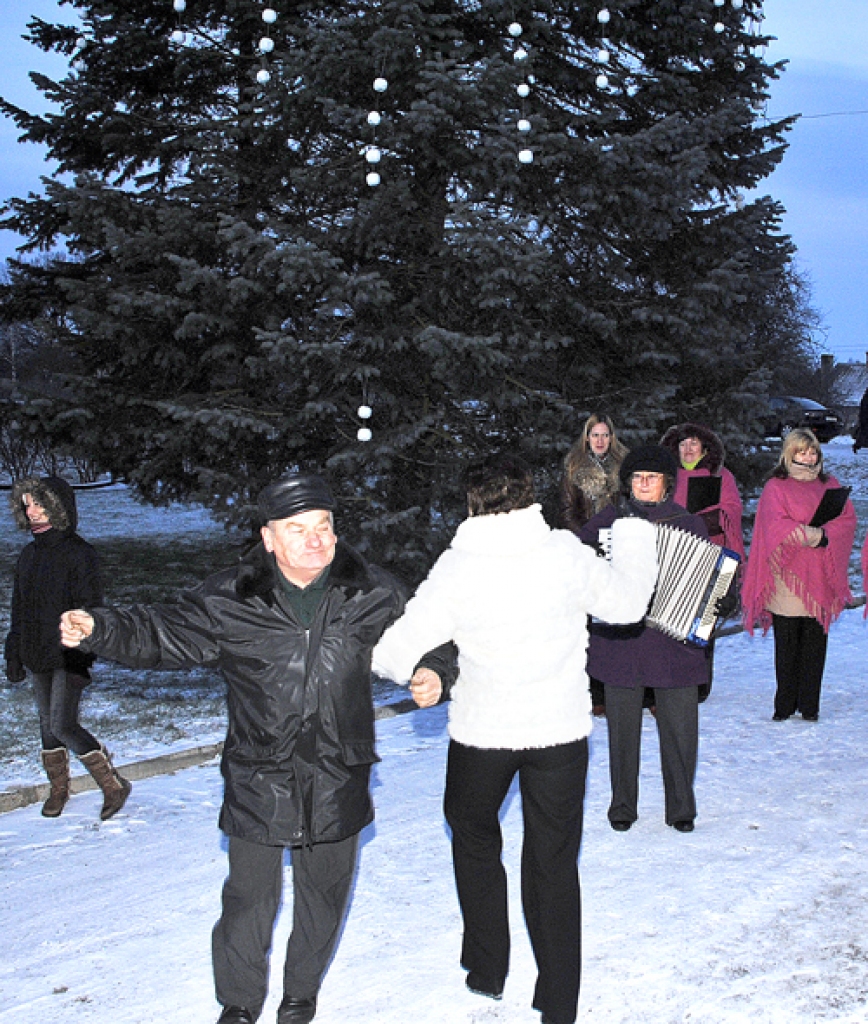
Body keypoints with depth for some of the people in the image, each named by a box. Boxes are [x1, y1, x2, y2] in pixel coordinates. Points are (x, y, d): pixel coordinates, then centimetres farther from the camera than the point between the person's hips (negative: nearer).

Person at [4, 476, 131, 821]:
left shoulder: (78, 553, -12)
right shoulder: (29, 555, 9)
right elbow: (19, 611, 16)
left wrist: (81, 660, -19)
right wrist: (14, 656, 14)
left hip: (67, 658, -7)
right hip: (38, 657, 7)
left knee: (63, 726, -11)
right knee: (48, 724, 14)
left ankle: (114, 785, 3)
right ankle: (58, 789, 30)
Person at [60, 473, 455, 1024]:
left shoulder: (373, 593, -5)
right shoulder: (230, 598, -9)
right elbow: (161, 632, -1)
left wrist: (432, 671, -10)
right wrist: (97, 628, -15)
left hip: (338, 779, 2)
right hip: (259, 778, -1)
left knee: (324, 891, 17)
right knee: (250, 896, 6)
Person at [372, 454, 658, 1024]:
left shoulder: (458, 568, -14)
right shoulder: (566, 553, -11)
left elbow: (401, 646, -10)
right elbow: (628, 603, 4)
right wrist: (635, 540, 20)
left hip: (482, 732, -1)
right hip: (560, 731, 1)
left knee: (474, 837, 25)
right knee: (554, 861, 13)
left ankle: (487, 971, 32)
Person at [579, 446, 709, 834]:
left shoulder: (689, 524, 6)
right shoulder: (607, 520, 6)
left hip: (675, 638, 0)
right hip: (620, 640, 0)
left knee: (679, 726, 3)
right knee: (622, 726, 7)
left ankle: (681, 807, 19)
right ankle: (623, 806, 22)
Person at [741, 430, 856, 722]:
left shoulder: (830, 485, 17)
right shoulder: (776, 487, 5)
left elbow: (847, 519, 5)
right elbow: (776, 525, -9)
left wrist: (823, 534, -13)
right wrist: (815, 534, -16)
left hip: (820, 577, 3)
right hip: (787, 575, -3)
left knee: (815, 642, 2)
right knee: (787, 643, -2)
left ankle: (809, 705, 9)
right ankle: (784, 705, 5)